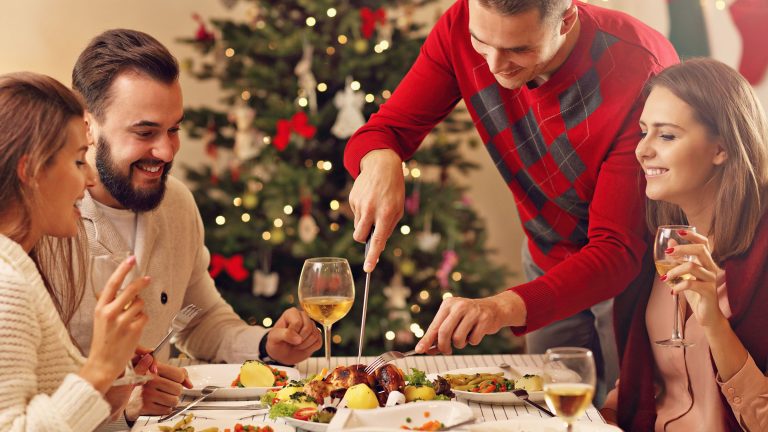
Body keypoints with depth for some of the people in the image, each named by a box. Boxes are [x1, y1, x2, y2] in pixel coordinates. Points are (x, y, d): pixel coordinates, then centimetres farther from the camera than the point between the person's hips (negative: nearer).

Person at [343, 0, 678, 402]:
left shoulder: (640, 70, -34)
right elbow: (384, 130, -14)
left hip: (639, 270, -4)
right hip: (549, 260, 4)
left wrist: (506, 307, -51)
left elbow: (619, 250, -36)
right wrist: (380, 162, -40)